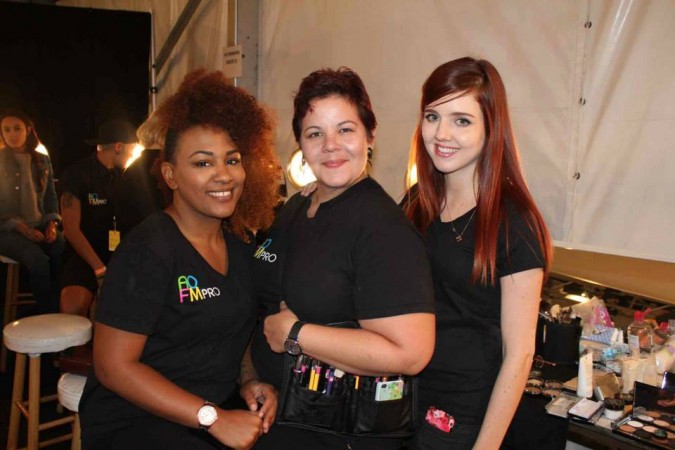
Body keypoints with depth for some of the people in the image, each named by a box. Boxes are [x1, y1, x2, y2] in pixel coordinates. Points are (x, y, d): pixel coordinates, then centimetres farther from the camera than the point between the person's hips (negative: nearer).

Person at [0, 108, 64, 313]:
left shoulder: (42, 161, 13)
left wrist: (52, 224, -3)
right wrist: (24, 229, -15)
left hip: (40, 227, 3)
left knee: (64, 252, -30)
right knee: (38, 260, -33)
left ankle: (61, 310, -18)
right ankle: (48, 315, -20)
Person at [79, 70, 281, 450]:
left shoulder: (240, 245, 5)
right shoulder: (148, 251, -15)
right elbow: (114, 366, -16)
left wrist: (251, 383, -2)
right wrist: (214, 418, -19)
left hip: (220, 412, 6)